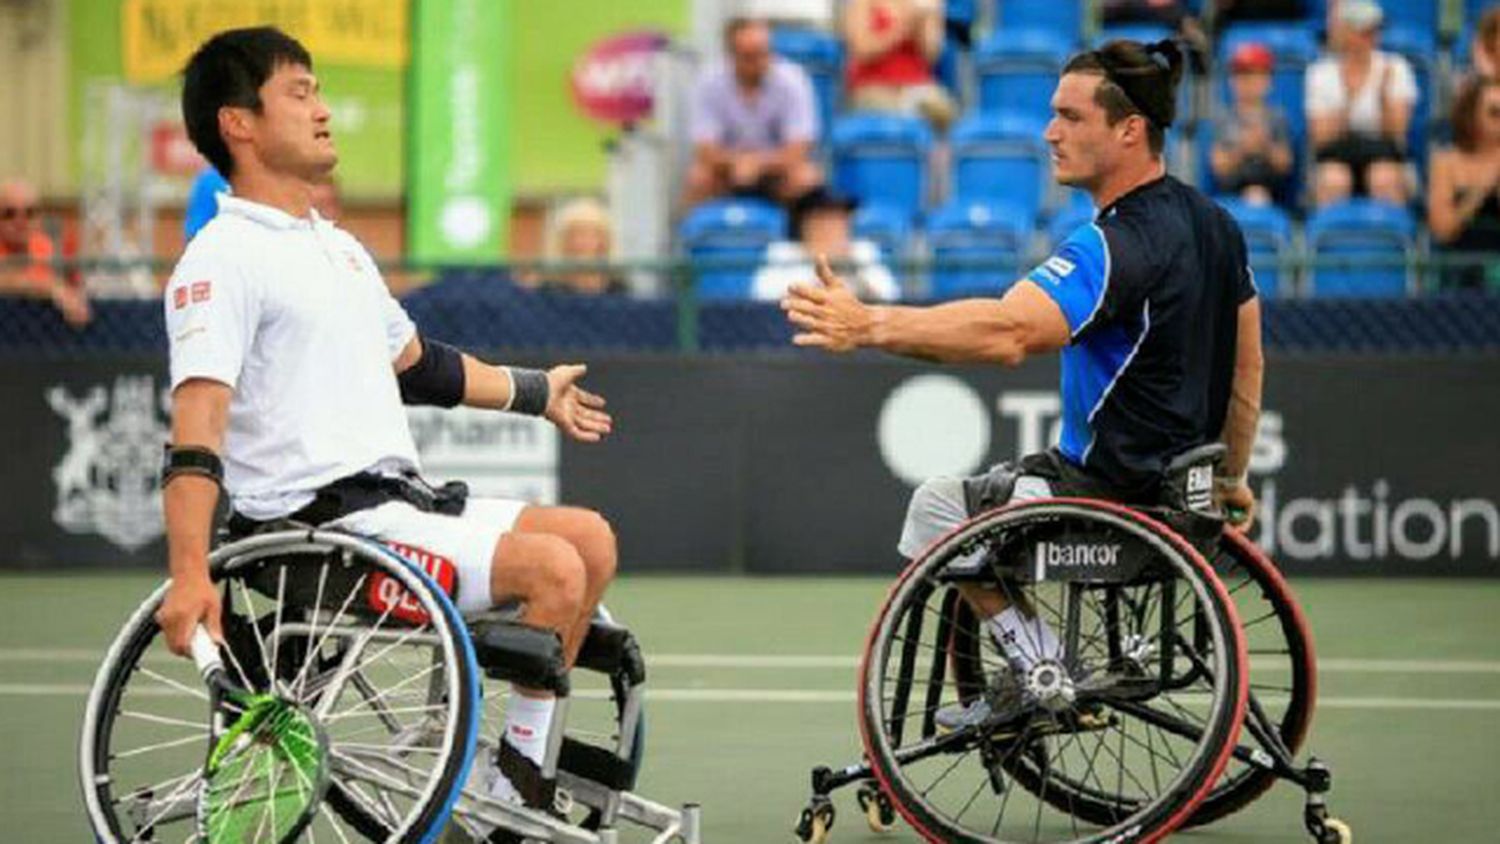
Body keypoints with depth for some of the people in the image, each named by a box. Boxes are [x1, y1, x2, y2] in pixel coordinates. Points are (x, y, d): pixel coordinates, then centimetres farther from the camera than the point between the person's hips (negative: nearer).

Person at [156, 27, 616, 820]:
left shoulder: (338, 248, 20)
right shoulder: (222, 257, -11)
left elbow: (413, 362, 36)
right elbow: (197, 423, -21)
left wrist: (536, 393, 46)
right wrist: (189, 575, -32)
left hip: (400, 500, 10)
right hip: (318, 523, -10)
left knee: (590, 539, 5)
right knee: (552, 566, -21)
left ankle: (526, 761, 8)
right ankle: (515, 794, -11)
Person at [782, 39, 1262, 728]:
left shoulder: (1116, 247, -25)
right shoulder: (1213, 224, 6)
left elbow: (1008, 332, -40)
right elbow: (1246, 365, 16)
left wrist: (869, 326, -45)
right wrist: (1231, 479, 27)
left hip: (1113, 497, -10)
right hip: (1175, 484, 10)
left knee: (935, 505, 6)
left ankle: (1043, 665, 7)